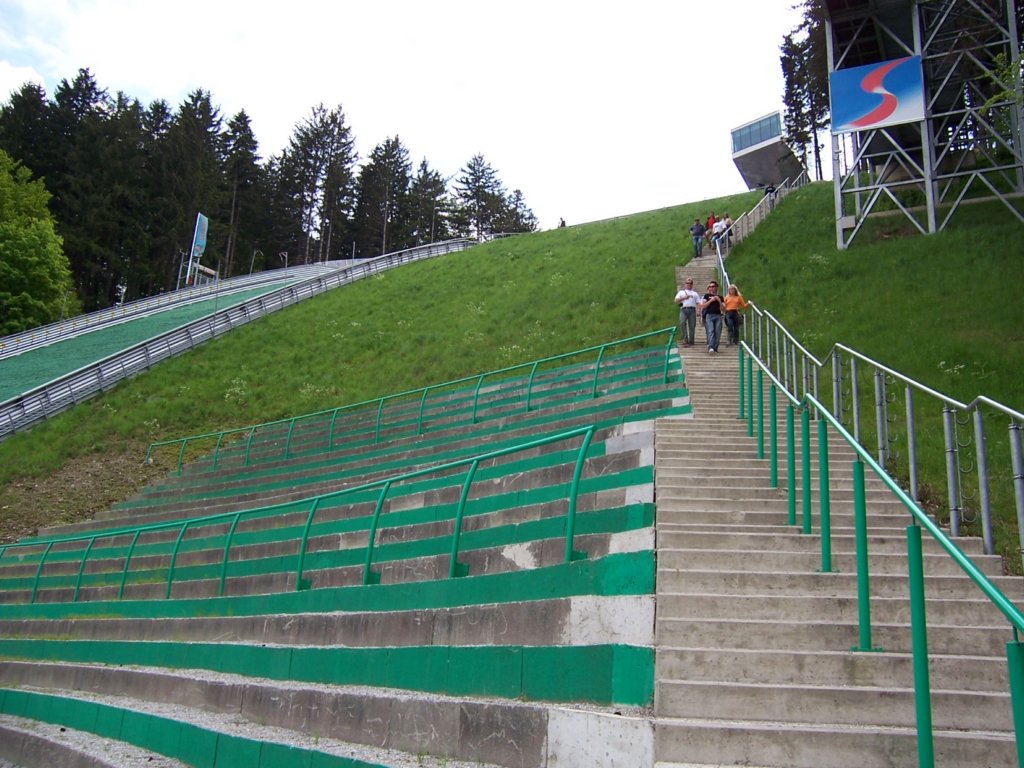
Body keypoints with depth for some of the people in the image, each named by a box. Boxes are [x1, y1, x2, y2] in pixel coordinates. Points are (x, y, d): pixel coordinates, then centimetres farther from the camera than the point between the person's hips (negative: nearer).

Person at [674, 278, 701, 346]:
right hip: (683, 309, -1)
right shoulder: (681, 292, 24)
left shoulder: (695, 293, 24)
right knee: (682, 323, -23)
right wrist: (684, 298, -5)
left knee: (692, 326, -4)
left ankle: (691, 341, 1)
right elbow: (676, 301, 10)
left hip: (692, 310, 1)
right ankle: (685, 340, -25)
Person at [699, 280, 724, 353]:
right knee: (710, 331, -17)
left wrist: (719, 301, -2)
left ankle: (715, 348, 6)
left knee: (718, 333, -3)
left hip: (718, 315, 3)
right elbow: (703, 306, 0)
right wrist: (711, 300, -7)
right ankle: (710, 347, -29)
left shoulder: (720, 297, 17)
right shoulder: (706, 296, 12)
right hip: (709, 315, -3)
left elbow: (722, 309, 12)